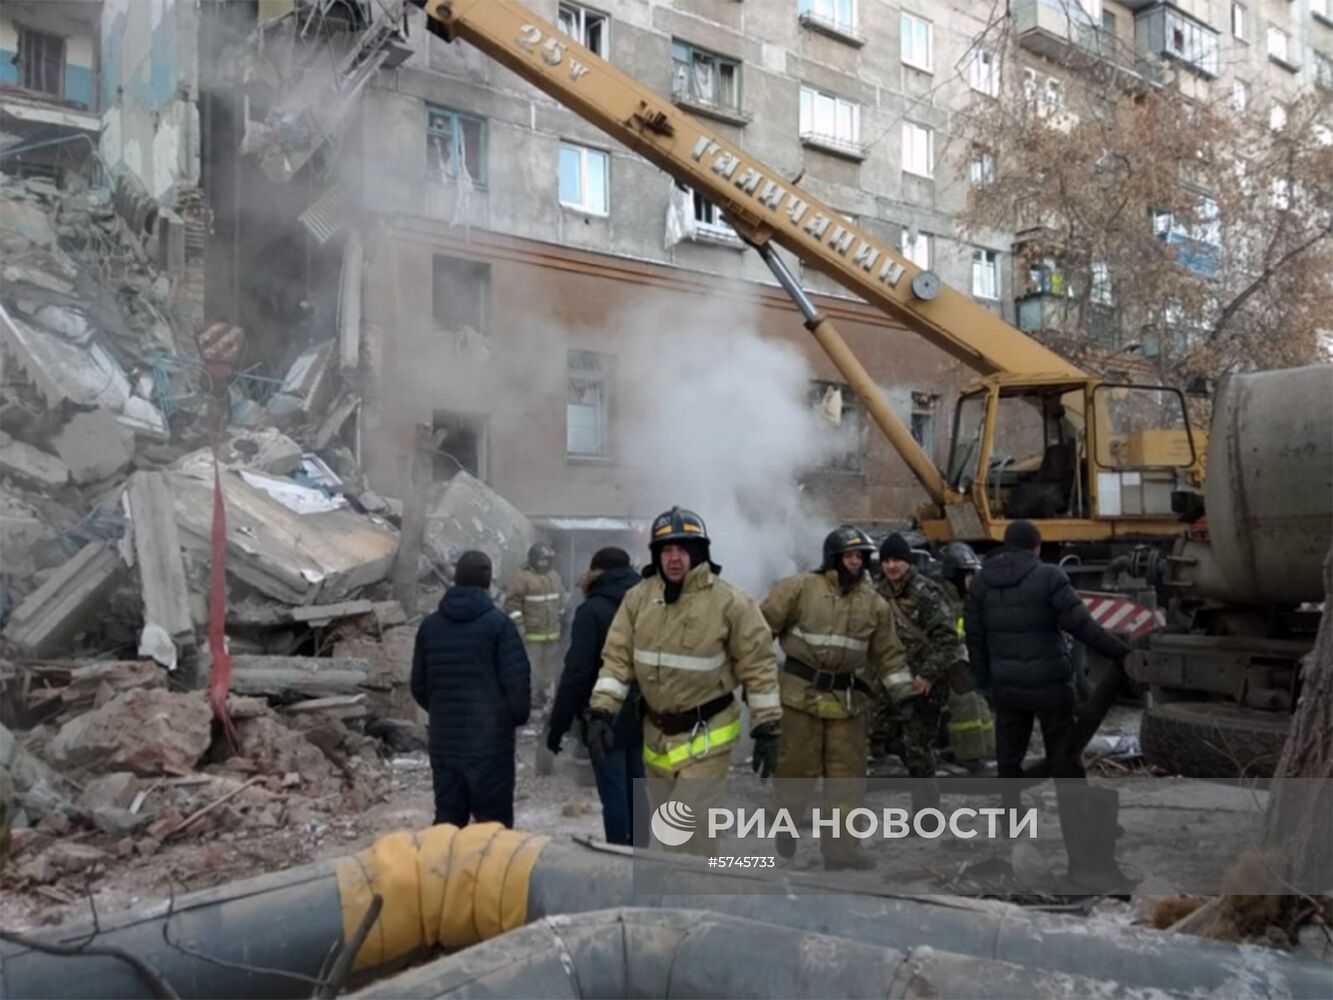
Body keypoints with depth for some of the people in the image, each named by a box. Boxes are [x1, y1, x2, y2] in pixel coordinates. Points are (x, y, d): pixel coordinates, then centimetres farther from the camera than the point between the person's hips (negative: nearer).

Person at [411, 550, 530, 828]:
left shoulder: (430, 625, 6)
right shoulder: (498, 623, -9)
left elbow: (418, 686, 11)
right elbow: (517, 681, -12)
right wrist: (518, 716, 7)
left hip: (444, 740, 5)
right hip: (491, 740, -4)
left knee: (447, 820, 12)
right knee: (494, 822, 2)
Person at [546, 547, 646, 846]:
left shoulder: (593, 610, -11)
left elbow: (576, 673, -16)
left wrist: (558, 724, -10)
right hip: (643, 717, 6)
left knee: (614, 795, -1)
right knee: (638, 794, 14)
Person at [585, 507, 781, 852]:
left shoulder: (730, 601, -14)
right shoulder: (639, 597, -2)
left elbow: (758, 665, -10)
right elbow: (617, 657, -1)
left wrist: (767, 730, -10)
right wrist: (601, 710, -11)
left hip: (706, 735, -5)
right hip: (656, 732, 6)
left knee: (687, 831, -9)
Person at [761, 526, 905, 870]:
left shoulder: (873, 603, 8)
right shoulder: (800, 588, -7)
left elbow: (888, 653, 14)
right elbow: (763, 626, -5)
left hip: (848, 699, 4)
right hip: (803, 693, -4)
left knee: (847, 776, 6)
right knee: (798, 768, 5)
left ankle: (840, 848, 15)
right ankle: (782, 827, 28)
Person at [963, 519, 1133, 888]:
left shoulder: (982, 581, 4)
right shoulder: (1048, 576, -10)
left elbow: (974, 636, 8)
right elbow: (1081, 625, -14)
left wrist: (985, 681, 17)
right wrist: (1125, 654, -6)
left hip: (1006, 687, 4)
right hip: (1049, 685, -4)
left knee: (1008, 765, 17)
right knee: (1067, 770, 3)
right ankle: (1085, 860, 4)